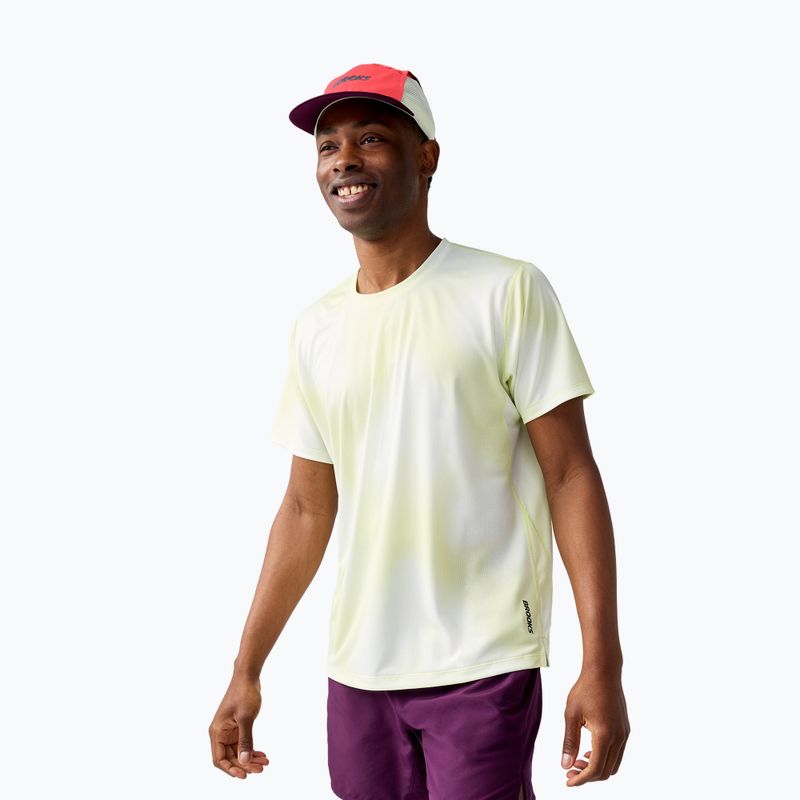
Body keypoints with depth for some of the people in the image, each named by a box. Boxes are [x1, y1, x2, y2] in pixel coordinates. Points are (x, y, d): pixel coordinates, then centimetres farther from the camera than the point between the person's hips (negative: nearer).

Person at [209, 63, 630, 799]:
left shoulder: (507, 292, -6)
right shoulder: (315, 329, 8)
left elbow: (570, 476, -8)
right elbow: (307, 509, 13)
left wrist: (602, 663, -14)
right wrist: (247, 669, 12)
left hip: (483, 669, -4)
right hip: (358, 670, 5)